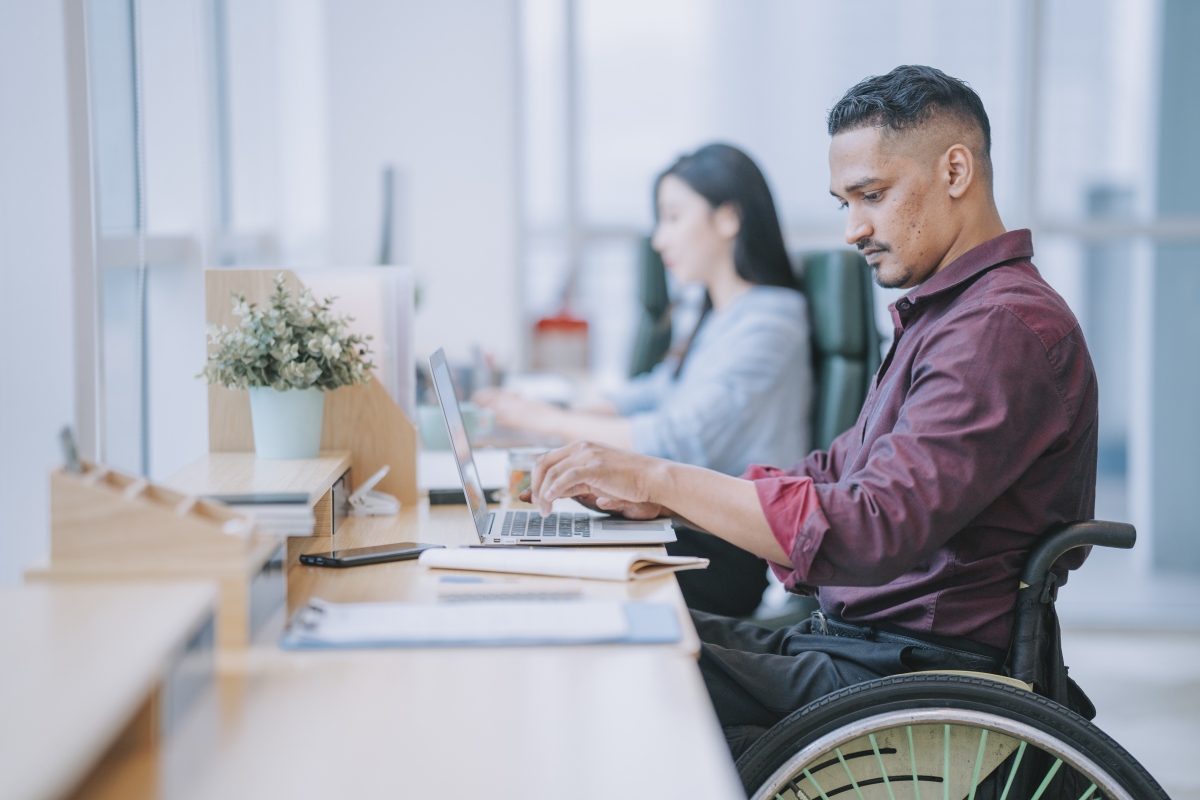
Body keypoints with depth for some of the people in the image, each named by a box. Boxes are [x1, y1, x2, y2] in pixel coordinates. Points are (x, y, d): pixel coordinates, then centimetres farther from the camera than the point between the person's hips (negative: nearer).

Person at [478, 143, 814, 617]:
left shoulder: (768, 320, -12)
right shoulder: (718, 320, 20)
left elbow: (679, 440, -19)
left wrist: (552, 421, -12)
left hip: (736, 558, -8)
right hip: (697, 529, 8)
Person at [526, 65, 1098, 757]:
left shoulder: (1006, 328, -18)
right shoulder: (942, 313, 18)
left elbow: (872, 535, -29)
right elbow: (842, 474, 19)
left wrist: (663, 480, -24)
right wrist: (659, 497, 4)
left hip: (908, 674, -10)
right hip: (851, 639, 10)